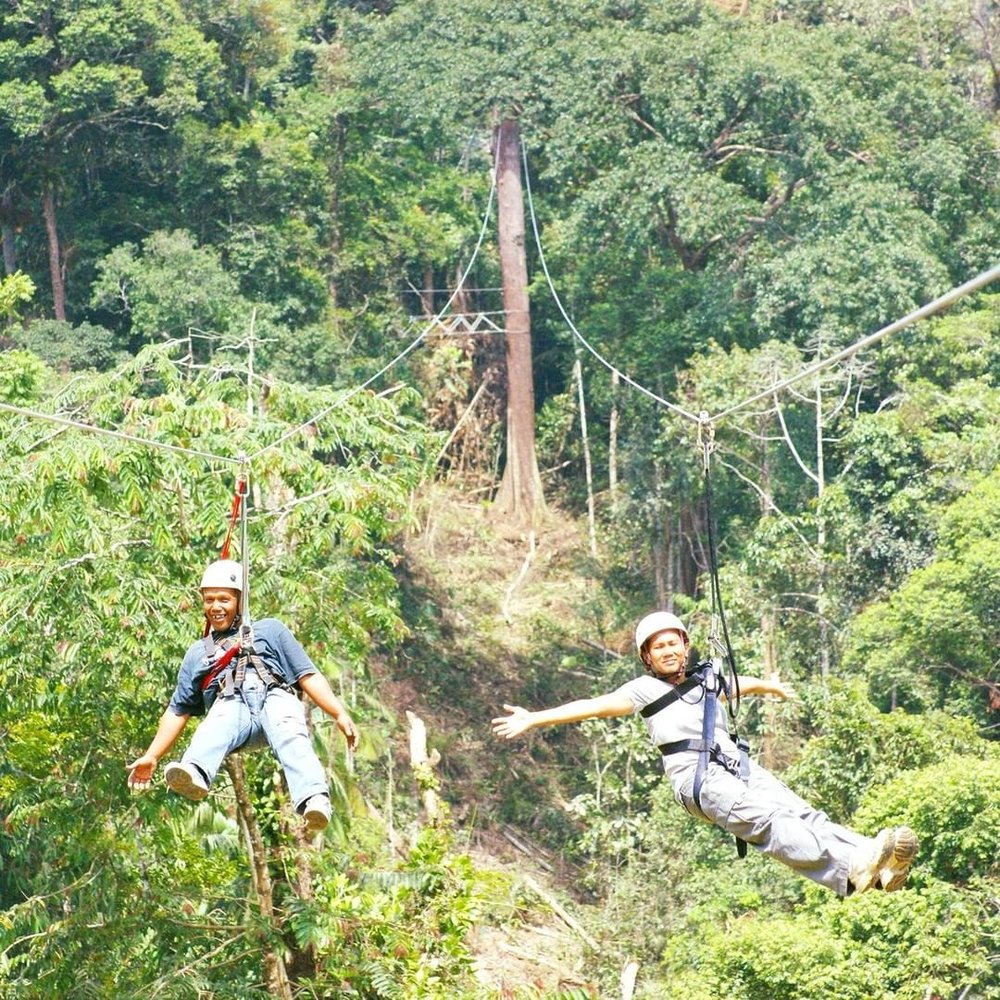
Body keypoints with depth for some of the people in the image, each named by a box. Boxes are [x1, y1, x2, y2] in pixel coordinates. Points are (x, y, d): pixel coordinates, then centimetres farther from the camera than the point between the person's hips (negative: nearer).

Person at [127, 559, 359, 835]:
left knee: (291, 739, -37)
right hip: (230, 706, 1)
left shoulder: (269, 630, 29)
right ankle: (194, 775, -70)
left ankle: (314, 801, -64)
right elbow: (178, 710, 35)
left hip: (274, 698, -1)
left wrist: (340, 714, 4)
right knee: (213, 731, -37)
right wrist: (151, 757, 24)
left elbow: (308, 676, 19)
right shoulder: (197, 653, 36)